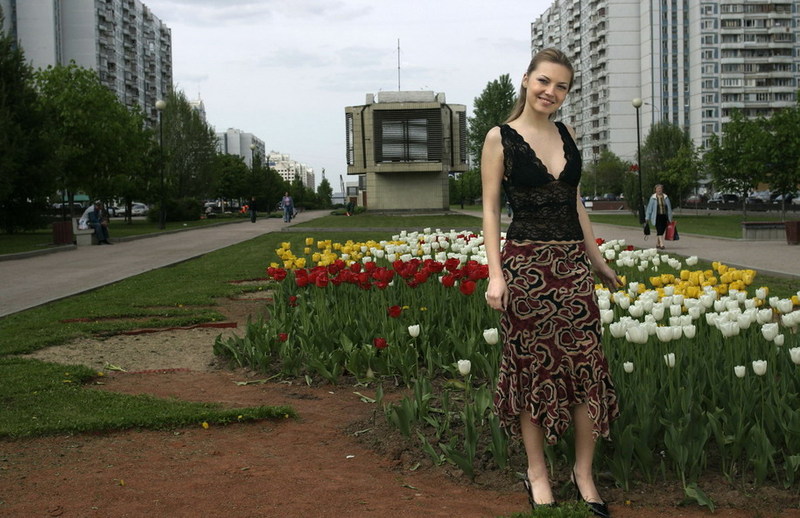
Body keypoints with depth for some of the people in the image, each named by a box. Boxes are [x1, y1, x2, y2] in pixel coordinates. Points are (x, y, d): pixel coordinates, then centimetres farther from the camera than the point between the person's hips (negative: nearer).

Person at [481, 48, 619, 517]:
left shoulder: (568, 136, 12)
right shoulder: (501, 138, -2)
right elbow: (490, 209, -4)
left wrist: (598, 259, 18)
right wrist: (496, 274, -12)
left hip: (573, 264, 4)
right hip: (526, 263, -4)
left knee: (587, 366, 1)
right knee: (533, 367, 3)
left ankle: (584, 473, 16)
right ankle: (537, 473, 18)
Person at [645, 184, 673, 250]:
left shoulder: (666, 197, 7)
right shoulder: (653, 198, -1)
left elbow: (669, 207, 12)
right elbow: (649, 208, 2)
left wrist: (670, 217, 11)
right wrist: (647, 217, 1)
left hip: (664, 216, 4)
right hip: (657, 217, -4)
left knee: (662, 230, 9)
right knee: (659, 230, -13)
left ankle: (657, 244, 23)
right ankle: (661, 244, -18)